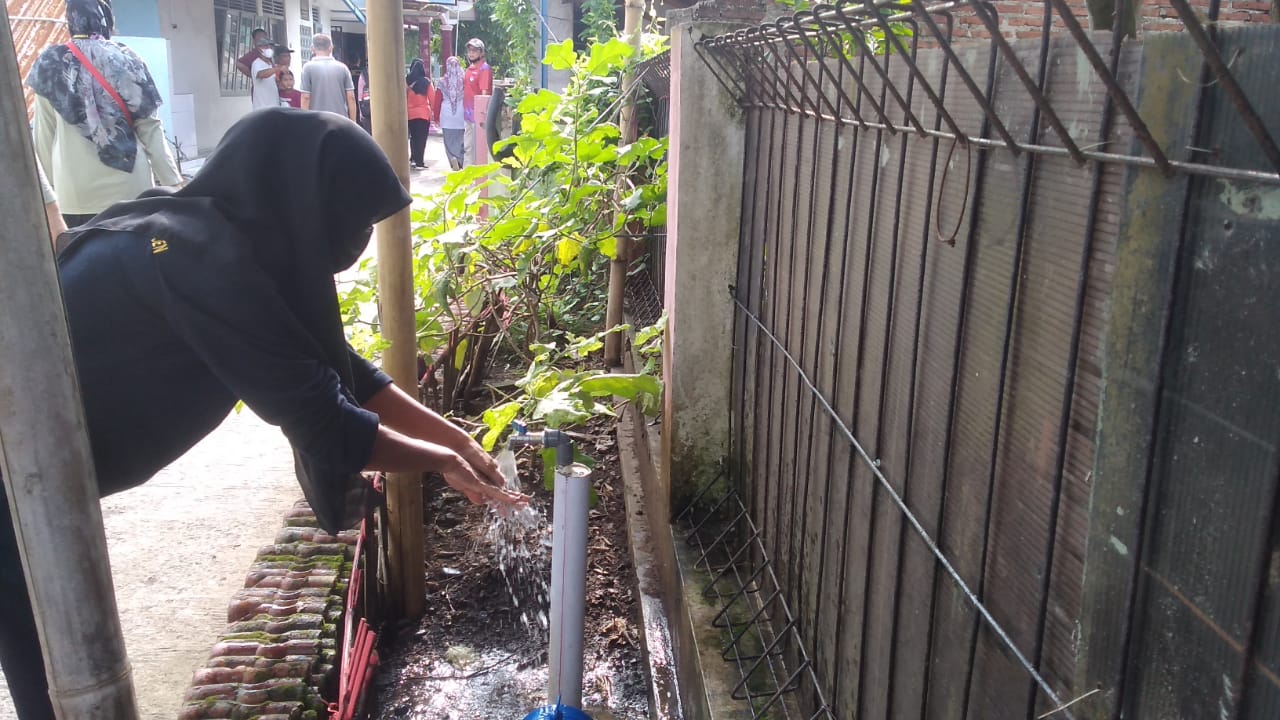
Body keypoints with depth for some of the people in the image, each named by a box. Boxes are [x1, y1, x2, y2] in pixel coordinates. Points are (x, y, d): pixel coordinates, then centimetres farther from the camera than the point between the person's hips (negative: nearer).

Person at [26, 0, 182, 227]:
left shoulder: (50, 66, 3)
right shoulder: (126, 61, 0)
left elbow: (44, 137, 4)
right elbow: (150, 128, -3)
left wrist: (53, 184, 13)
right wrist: (174, 182, -1)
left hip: (75, 191, 1)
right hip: (129, 187, -1)